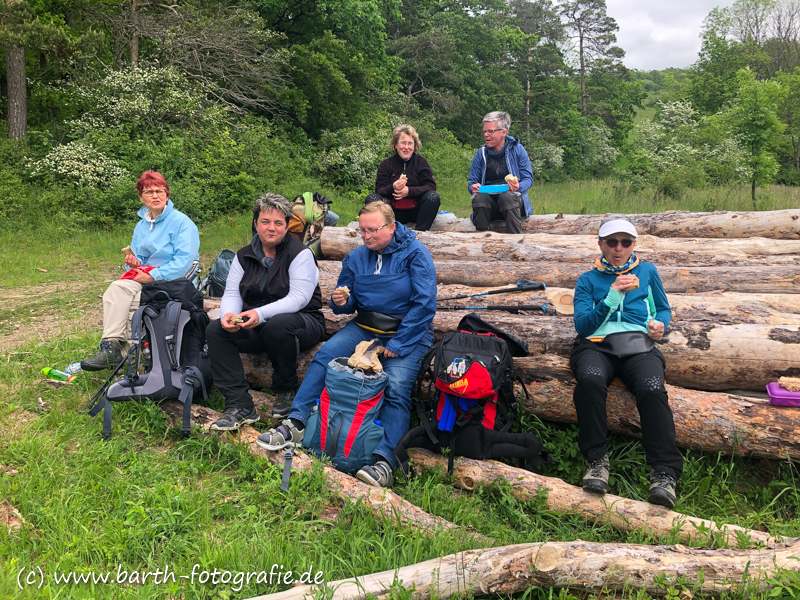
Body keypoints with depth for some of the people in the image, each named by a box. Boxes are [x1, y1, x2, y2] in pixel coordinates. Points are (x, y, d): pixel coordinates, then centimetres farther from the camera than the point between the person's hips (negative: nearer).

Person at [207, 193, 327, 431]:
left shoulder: (300, 253, -8)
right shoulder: (244, 256, 10)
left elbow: (299, 298, -20)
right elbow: (232, 293, 3)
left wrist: (261, 314, -34)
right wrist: (229, 314, -22)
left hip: (303, 321, -5)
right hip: (255, 326, 6)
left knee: (277, 325, -39)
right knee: (215, 329, -17)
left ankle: (286, 392, -11)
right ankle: (239, 406, -22)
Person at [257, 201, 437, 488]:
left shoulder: (415, 253, -7)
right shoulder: (356, 257, 8)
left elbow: (425, 303, -14)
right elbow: (348, 306, 15)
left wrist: (399, 344, -17)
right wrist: (341, 302, -12)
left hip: (410, 333, -4)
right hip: (365, 328, 5)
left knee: (396, 387, -27)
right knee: (323, 358, -19)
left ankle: (384, 460, -34)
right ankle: (296, 424, -18)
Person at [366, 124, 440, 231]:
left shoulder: (421, 162, 4)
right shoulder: (386, 165, 6)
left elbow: (431, 186, -5)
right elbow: (379, 190, -1)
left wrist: (409, 191, -21)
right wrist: (392, 188, -25)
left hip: (416, 210, 0)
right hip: (395, 212, 1)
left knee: (434, 196, -26)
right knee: (371, 198, -20)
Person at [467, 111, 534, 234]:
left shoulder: (517, 150, 4)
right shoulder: (481, 153, 10)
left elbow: (528, 179, 3)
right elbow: (472, 183, 12)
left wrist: (519, 186, -20)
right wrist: (474, 188, -13)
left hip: (513, 198, -1)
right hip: (489, 202, 2)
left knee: (507, 196, -36)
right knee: (479, 197, -32)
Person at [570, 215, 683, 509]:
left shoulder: (647, 271, 24)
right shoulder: (588, 279, 20)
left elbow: (664, 309, 32)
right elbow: (582, 325, 7)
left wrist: (659, 324, 6)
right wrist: (613, 294, -4)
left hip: (638, 345, 1)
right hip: (597, 344, 0)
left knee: (652, 389, -34)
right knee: (590, 380, -37)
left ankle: (665, 472, -31)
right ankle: (597, 460, -27)